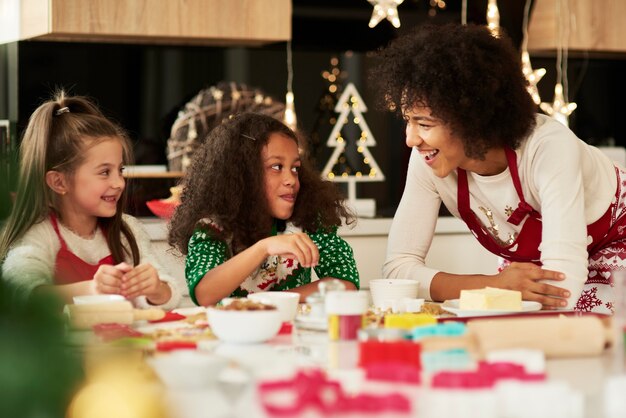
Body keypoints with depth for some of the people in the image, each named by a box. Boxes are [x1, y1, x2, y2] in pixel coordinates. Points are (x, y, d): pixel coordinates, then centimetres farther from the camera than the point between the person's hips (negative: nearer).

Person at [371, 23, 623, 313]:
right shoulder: (427, 160, -22)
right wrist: (492, 285, -37)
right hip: (528, 264, 4)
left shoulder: (549, 146, -36)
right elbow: (398, 265, -23)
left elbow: (562, 283, -40)